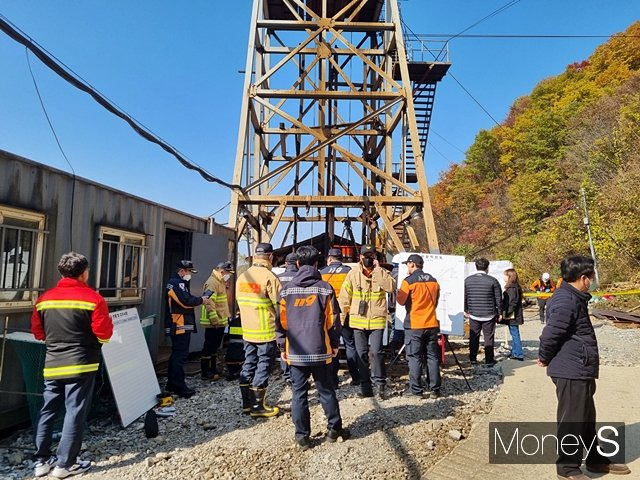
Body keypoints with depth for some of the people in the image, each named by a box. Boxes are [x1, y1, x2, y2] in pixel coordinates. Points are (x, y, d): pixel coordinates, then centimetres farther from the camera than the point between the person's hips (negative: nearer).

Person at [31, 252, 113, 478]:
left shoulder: (44, 298, 5)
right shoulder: (93, 298, -12)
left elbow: (37, 333, 14)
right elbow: (104, 334, -12)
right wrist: (97, 331, 10)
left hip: (52, 365, 5)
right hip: (80, 365, -5)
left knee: (47, 412, 15)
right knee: (75, 413, 3)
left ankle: (41, 461, 22)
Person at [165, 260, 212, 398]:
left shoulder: (178, 283, 19)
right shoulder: (176, 283, -15)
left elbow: (187, 300, 16)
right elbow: (186, 301, -23)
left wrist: (201, 300, 4)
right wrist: (201, 300, -10)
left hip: (180, 325, 11)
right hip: (180, 326, -11)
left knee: (176, 354, 16)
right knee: (180, 355, -7)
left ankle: (172, 384, 25)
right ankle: (179, 387, -3)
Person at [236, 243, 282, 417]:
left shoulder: (242, 277, 5)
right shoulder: (269, 277, -17)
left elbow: (240, 301, 12)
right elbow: (279, 304, -15)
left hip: (248, 330, 7)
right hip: (266, 331, -7)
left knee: (249, 364, 14)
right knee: (263, 366, 3)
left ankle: (247, 403, 23)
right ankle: (258, 406, 8)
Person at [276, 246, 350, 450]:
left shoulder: (287, 289, 0)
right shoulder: (325, 288, -3)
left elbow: (281, 321, 1)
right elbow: (333, 320, -2)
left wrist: (283, 347, 10)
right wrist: (335, 344, 9)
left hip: (295, 351, 1)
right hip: (320, 350, 0)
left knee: (299, 393, 8)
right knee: (326, 391, 13)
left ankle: (302, 436, 13)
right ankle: (334, 429, 23)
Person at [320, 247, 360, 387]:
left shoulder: (322, 273, 2)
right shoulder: (349, 271, -3)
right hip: (346, 314, -1)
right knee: (350, 345, 11)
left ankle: (332, 379, 11)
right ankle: (356, 378, 13)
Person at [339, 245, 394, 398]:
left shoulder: (381, 272, 1)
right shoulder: (353, 273, 0)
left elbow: (390, 287, -19)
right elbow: (345, 295, 4)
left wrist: (377, 269, -18)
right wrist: (343, 314, 2)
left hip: (377, 320, -1)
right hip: (358, 320, 2)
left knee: (376, 352, -8)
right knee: (362, 354, 7)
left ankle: (380, 382, 13)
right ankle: (365, 386, 19)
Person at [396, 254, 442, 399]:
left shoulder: (408, 281, -10)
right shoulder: (433, 281, 7)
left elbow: (401, 301, -4)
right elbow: (436, 301, 15)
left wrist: (398, 293, 14)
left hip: (414, 325, -5)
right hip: (432, 324, 5)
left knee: (414, 358, 2)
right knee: (433, 357, 10)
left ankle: (416, 390, 4)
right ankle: (435, 389, 13)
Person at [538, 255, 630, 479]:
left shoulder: (574, 298, 12)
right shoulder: (565, 301, -22)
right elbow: (550, 333, -24)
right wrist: (544, 358, -8)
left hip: (580, 371, 10)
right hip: (571, 372, -10)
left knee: (587, 418, 23)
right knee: (572, 422, 3)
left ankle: (596, 460, 39)